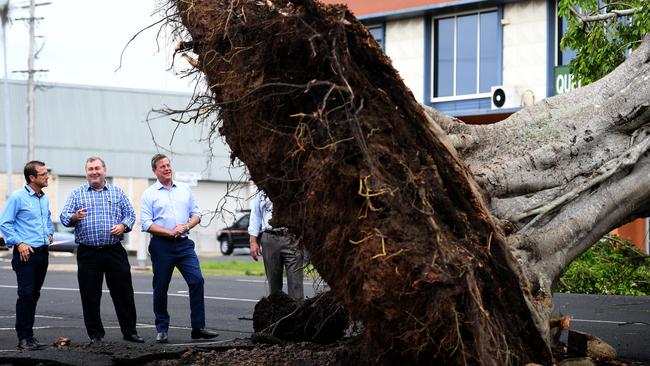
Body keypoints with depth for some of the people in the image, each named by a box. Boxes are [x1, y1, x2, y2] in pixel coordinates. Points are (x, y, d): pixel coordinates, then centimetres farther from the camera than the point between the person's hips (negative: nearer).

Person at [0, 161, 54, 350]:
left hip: (42, 252, 7)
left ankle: (28, 333, 18)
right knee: (26, 294, -9)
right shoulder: (18, 197, -9)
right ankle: (24, 337, -6)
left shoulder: (44, 198, 13)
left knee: (34, 295, 11)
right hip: (25, 253, -7)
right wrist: (18, 243, -14)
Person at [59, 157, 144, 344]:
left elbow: (130, 214, 10)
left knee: (123, 292, 2)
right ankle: (95, 334, 12)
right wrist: (75, 217, -22)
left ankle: (130, 331, 10)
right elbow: (64, 217, 0)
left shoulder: (117, 192, 12)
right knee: (90, 296, 2)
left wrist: (123, 226, -10)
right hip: (88, 253, -1)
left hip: (115, 251, 1)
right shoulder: (77, 194, 8)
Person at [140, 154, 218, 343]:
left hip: (184, 244, 3)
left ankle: (198, 327, -6)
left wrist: (186, 226, -7)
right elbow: (146, 224, -5)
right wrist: (170, 232, -13)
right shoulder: (149, 194, 2)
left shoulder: (184, 189, 14)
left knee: (197, 280, -9)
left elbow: (196, 214, 14)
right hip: (161, 245, -3)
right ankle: (162, 330, 13)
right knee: (160, 288, 2)